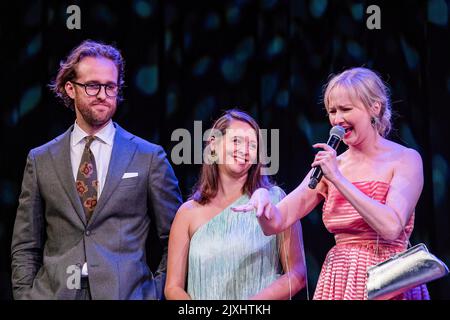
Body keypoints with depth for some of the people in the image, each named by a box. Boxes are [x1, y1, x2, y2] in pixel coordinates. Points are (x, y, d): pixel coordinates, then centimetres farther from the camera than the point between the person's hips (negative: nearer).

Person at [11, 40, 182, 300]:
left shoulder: (149, 157, 1)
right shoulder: (40, 160, 7)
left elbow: (175, 239, 4)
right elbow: (25, 246, 8)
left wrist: (157, 291, -4)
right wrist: (25, 294, -1)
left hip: (128, 293, -1)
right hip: (54, 292, 1)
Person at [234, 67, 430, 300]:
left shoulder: (405, 159, -6)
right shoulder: (331, 164, 5)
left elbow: (391, 227, -20)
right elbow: (274, 224, 0)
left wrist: (338, 178, -18)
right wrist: (262, 198, -21)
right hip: (336, 284, 4)